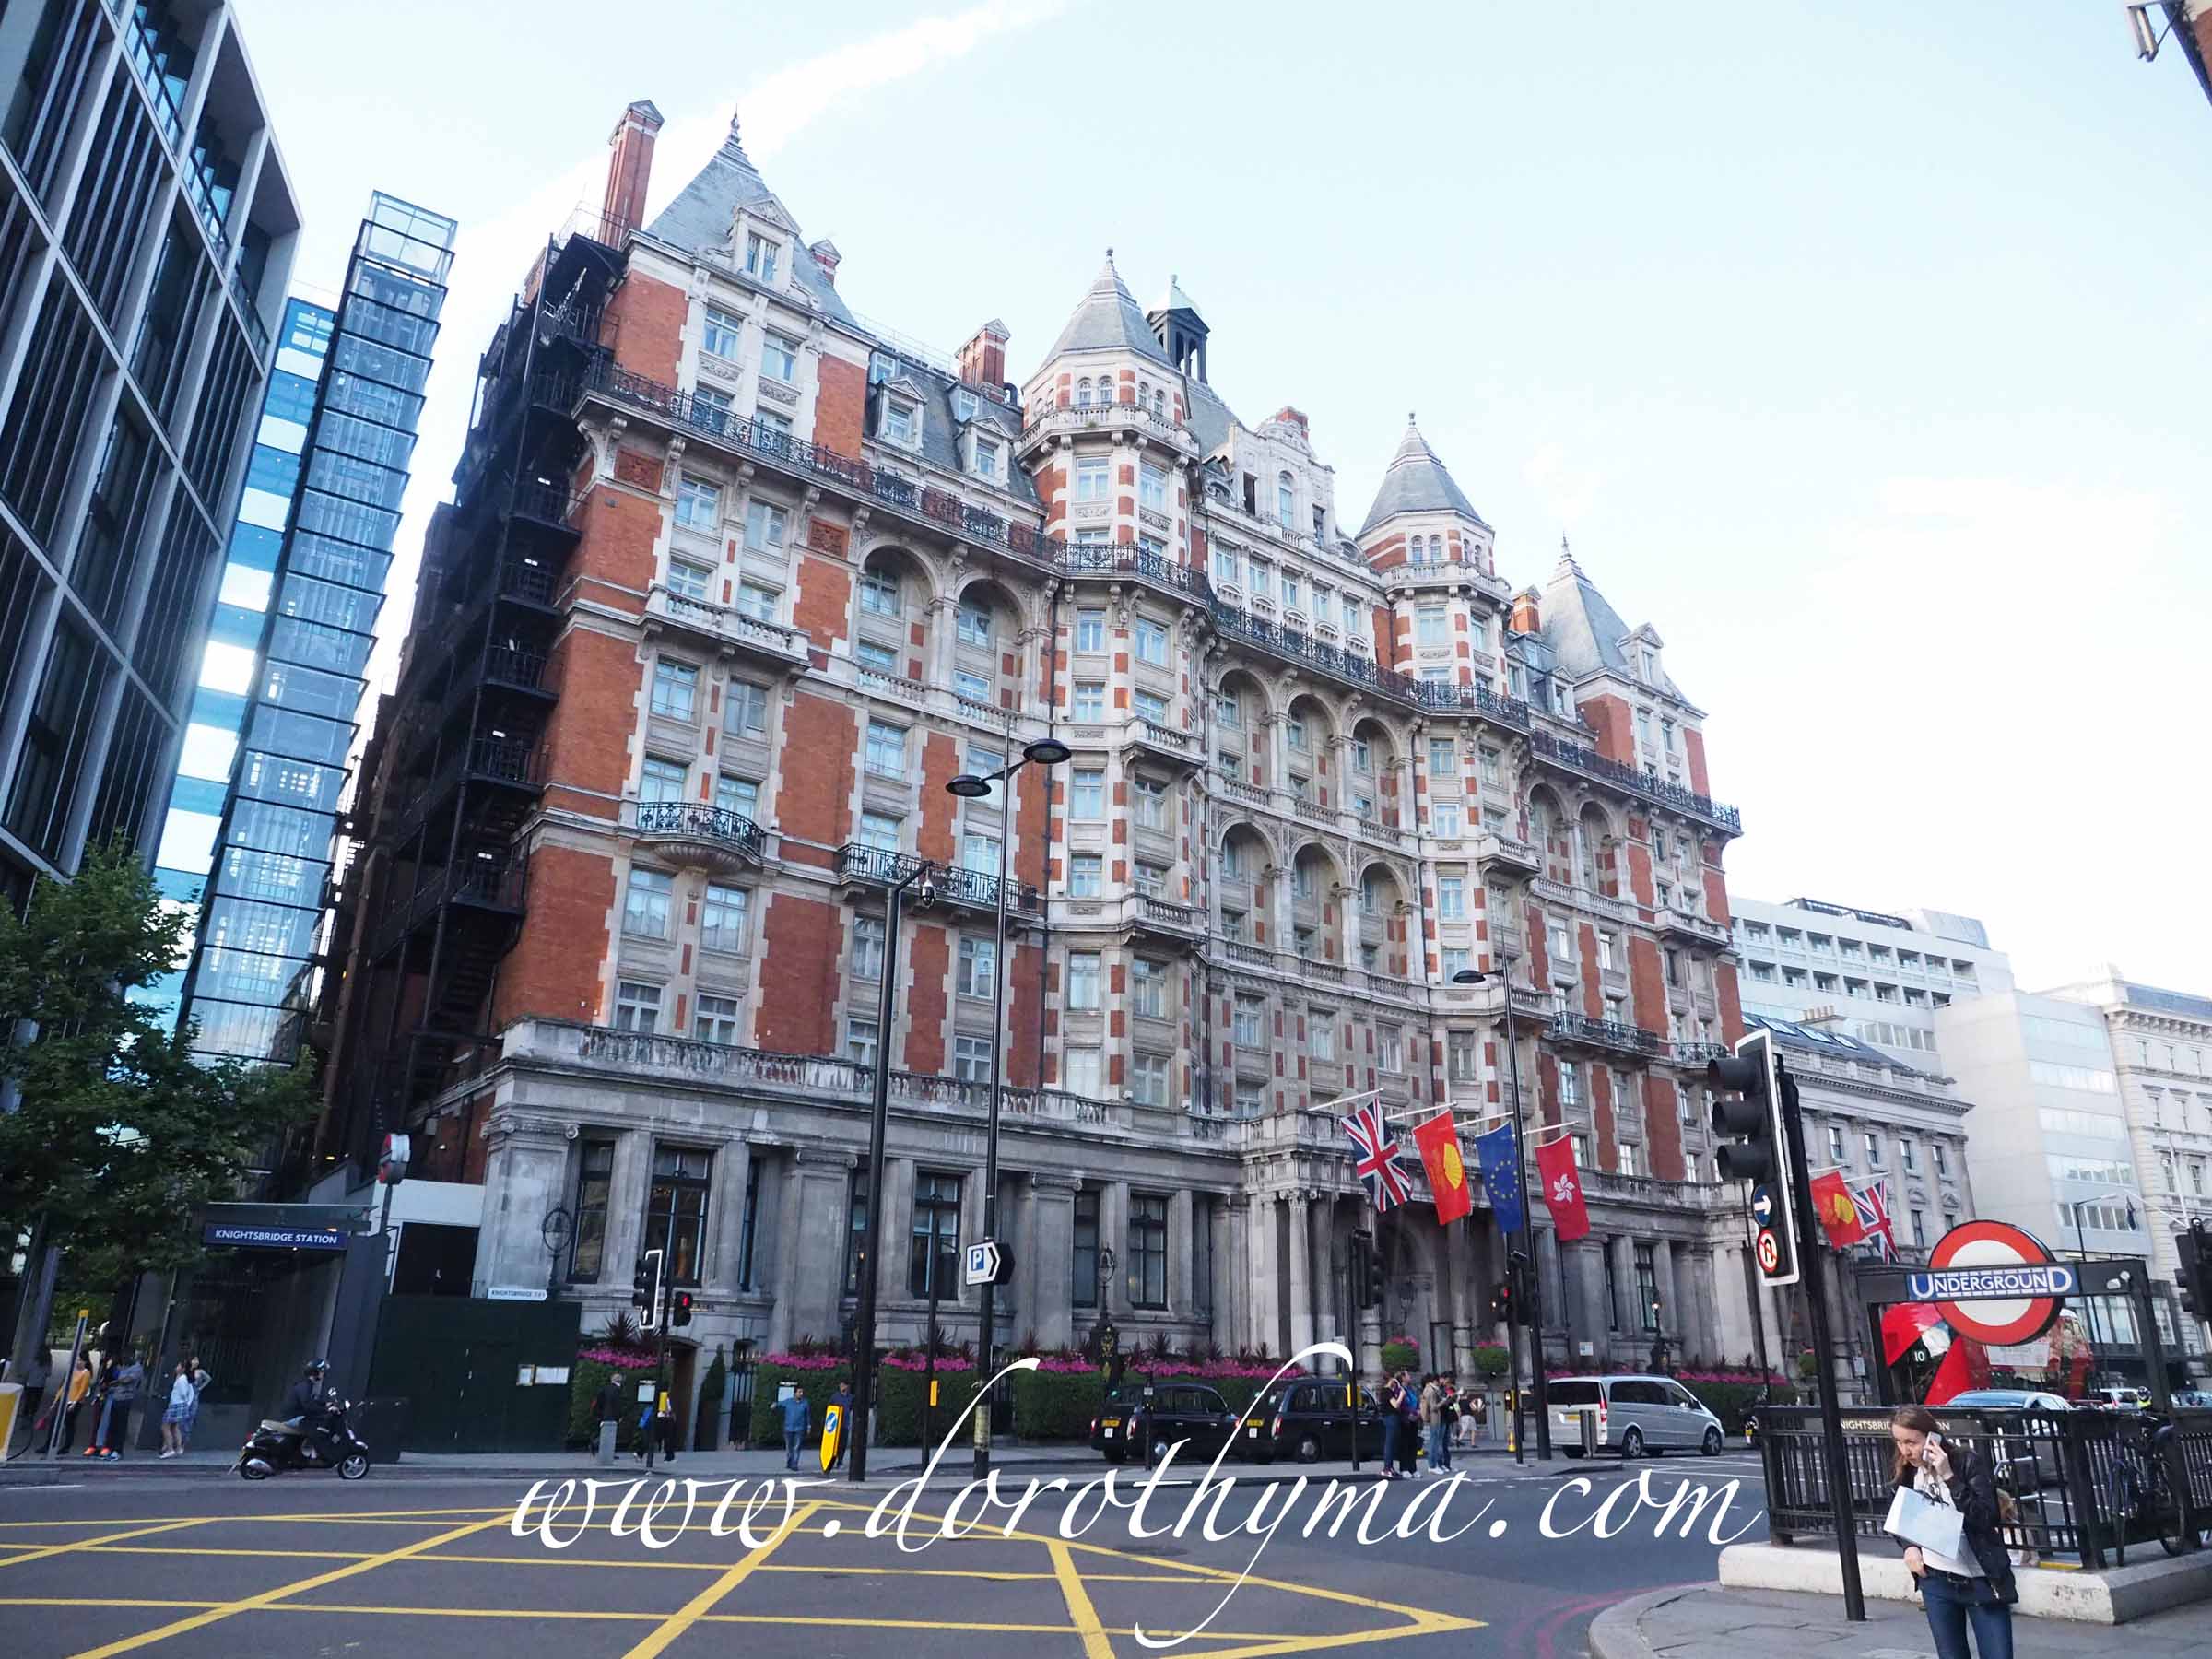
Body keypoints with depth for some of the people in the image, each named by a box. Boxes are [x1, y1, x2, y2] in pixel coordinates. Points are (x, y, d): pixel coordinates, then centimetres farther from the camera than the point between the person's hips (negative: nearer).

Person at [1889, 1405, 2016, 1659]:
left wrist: (1949, 1476, -26)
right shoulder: (1905, 1473, 1)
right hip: (1936, 1581, 4)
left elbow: (1985, 1519, -19)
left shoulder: (1969, 1460, -12)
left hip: (1981, 1580, -4)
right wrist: (1910, 1546, -4)